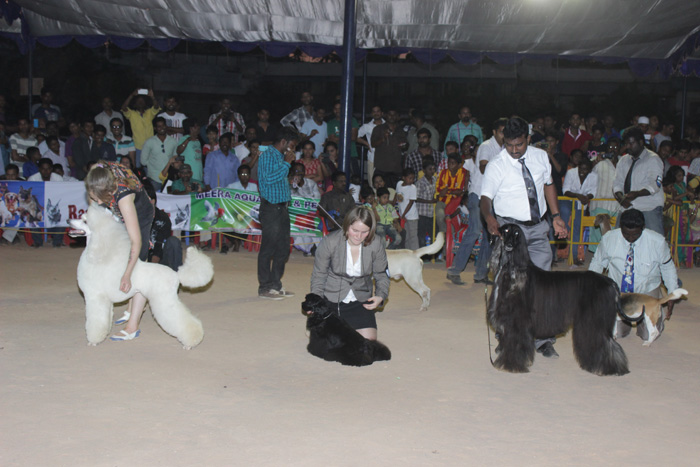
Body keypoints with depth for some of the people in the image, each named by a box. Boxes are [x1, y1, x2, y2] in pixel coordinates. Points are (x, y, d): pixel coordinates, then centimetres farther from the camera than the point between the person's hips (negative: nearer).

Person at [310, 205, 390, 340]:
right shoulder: (329, 242, -16)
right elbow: (319, 275, -5)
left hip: (361, 300, 2)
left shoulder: (375, 244, -11)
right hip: (332, 300, -2)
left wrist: (381, 296, -17)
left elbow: (381, 275, 1)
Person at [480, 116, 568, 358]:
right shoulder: (496, 166, -9)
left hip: (538, 228, 4)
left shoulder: (541, 157, 5)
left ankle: (542, 339, 10)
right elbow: (485, 197, -16)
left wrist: (556, 216, 11)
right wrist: (489, 217, -36)